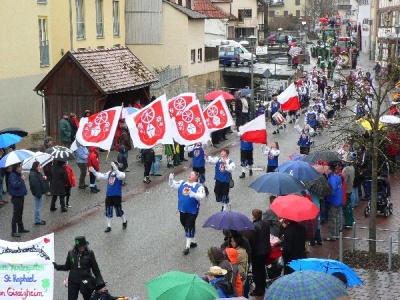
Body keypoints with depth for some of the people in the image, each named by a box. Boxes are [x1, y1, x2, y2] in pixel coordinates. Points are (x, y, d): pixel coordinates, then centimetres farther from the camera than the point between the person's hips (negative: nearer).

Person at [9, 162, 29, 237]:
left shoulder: (19, 174, 9)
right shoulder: (12, 175, -19)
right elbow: (15, 184, -33)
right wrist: (22, 179, -24)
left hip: (21, 196, 9)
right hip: (16, 197, -9)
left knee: (20, 214, 19)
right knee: (16, 215, -5)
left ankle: (21, 228, 31)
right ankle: (13, 232, 0)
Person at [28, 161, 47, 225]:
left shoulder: (37, 173, 11)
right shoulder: (33, 174, -21)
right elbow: (35, 184, -25)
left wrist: (43, 178, 1)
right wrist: (38, 193, -26)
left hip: (40, 192, 10)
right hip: (37, 192, -10)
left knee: (38, 206, 18)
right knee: (37, 206, -2)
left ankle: (38, 219, 28)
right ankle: (37, 221, 7)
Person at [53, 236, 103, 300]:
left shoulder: (89, 254, -4)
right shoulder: (71, 253, 0)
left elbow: (95, 268, 1)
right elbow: (67, 267, 11)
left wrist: (100, 280, -1)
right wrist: (57, 266, -3)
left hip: (86, 281, -1)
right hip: (73, 281, 1)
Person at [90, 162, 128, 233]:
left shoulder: (120, 174, -11)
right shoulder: (109, 173, 8)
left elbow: (120, 176, -34)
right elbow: (100, 176, 8)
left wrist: (114, 168, -37)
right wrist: (93, 171, -2)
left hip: (117, 195, -6)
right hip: (108, 195, 6)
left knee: (118, 210, 6)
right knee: (108, 211, 10)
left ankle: (124, 221, 33)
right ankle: (108, 226, 21)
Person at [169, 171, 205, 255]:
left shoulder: (199, 187, -10)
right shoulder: (182, 183, 8)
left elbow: (201, 197, -23)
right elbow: (172, 185, 10)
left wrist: (193, 194, -39)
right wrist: (171, 178, -10)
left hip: (192, 211, -6)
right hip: (182, 210, 7)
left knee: (189, 228, -5)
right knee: (185, 226, 18)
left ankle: (187, 247, 1)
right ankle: (193, 242, 36)